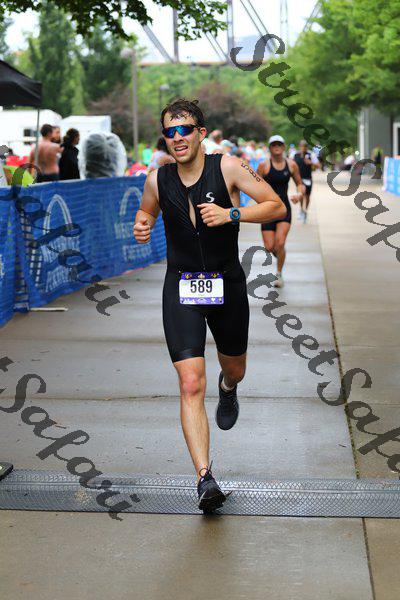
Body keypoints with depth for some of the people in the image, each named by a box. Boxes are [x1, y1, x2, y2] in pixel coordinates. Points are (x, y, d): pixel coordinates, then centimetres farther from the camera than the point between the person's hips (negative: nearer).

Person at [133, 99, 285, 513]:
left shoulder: (227, 168, -9)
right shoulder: (158, 180, -2)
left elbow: (276, 206, -7)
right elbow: (147, 210, 19)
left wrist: (231, 214, -21)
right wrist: (142, 226, -4)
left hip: (227, 284, 0)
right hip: (181, 288, 0)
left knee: (234, 368, 21)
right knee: (190, 384, -13)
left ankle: (227, 388, 61)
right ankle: (205, 478, -13)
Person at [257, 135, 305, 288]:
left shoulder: (291, 165, 2)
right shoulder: (264, 165, -6)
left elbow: (300, 184, 14)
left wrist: (300, 194, -7)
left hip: (284, 208, 1)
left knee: (280, 243, -15)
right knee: (269, 247, -5)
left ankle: (279, 274, 6)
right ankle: (279, 255, 34)